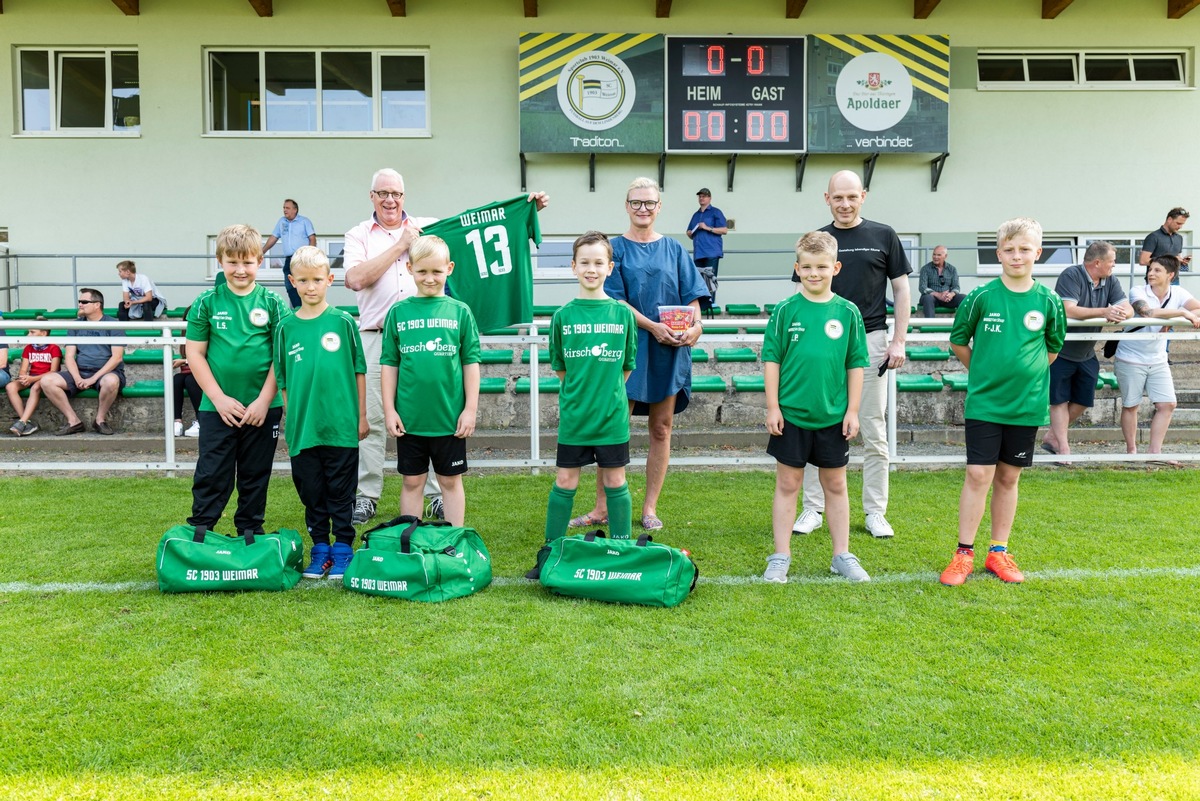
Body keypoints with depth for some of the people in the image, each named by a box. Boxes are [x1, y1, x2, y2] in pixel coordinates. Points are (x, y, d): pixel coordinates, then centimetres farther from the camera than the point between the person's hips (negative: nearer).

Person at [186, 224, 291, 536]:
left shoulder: (272, 303, -1)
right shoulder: (207, 302, 0)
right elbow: (194, 353, 0)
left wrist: (264, 400, -8)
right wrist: (218, 398, -8)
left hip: (262, 407, 1)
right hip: (217, 407, 0)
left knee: (255, 475, 12)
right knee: (212, 476, 3)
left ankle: (250, 532, 26)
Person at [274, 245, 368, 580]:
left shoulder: (343, 321, -1)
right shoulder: (286, 327, 4)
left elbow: (359, 371, 3)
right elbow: (283, 381, 10)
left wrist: (362, 416, 2)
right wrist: (289, 422, 9)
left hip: (341, 426, -2)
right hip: (302, 427, 2)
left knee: (340, 492, 6)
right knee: (311, 493, 11)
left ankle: (343, 549, 18)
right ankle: (320, 549, 24)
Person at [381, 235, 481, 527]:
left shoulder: (460, 311, 0)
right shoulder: (398, 312, 1)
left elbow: (471, 362, 1)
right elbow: (389, 364, 4)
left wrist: (470, 409, -3)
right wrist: (389, 410, 0)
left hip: (450, 417, -1)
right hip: (409, 418, 1)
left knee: (451, 481, 11)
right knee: (412, 482, 11)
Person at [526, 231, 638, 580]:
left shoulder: (623, 313, 0)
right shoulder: (564, 315, -1)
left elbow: (627, 365, 7)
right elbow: (559, 367, 8)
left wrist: (606, 390, 6)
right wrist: (581, 390, 4)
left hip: (613, 415, 0)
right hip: (573, 415, 0)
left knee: (615, 481, 9)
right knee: (565, 482, 7)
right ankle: (549, 553, 19)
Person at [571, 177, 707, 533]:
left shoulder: (674, 249, 10)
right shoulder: (616, 248, 3)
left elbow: (691, 296, 7)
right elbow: (616, 301, -5)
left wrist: (695, 324, -13)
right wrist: (653, 326, -17)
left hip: (671, 349, 3)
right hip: (628, 345, -2)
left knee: (661, 430, 6)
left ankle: (650, 507, 17)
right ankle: (602, 508, 9)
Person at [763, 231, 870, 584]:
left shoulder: (848, 312, 0)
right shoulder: (786, 310, -3)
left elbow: (855, 364, 4)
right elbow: (772, 359, -2)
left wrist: (852, 410, 1)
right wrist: (772, 406, -6)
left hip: (833, 416, 1)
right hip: (791, 413, -1)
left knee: (835, 485, 13)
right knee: (788, 484, 7)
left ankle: (842, 555, 25)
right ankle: (781, 557, 17)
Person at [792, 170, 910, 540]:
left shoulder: (884, 236, 5)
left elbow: (901, 290, 6)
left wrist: (899, 341, -2)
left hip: (870, 342, -1)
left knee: (874, 433, 4)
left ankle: (875, 512, 15)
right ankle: (813, 509, 13)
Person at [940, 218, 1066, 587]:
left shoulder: (1048, 301, 0)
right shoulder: (981, 297, -6)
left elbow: (1053, 348, 15)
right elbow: (958, 341, 6)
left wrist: (1025, 373, 8)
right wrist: (982, 373, 6)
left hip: (1026, 404, 2)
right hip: (984, 402, -2)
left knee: (1008, 478, 10)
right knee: (978, 475, -4)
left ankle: (998, 552, 21)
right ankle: (964, 554, 6)